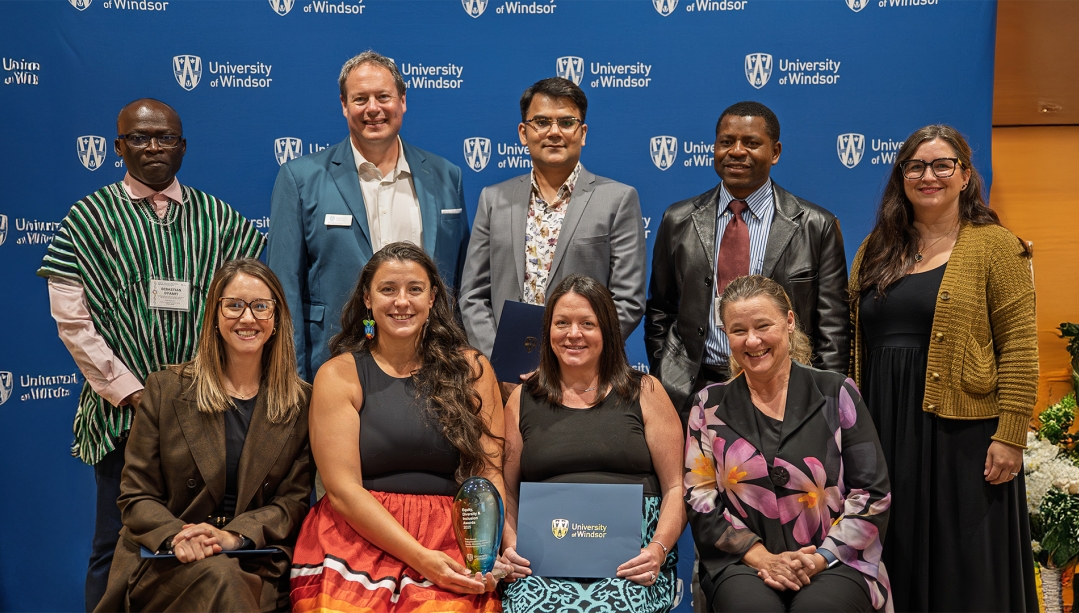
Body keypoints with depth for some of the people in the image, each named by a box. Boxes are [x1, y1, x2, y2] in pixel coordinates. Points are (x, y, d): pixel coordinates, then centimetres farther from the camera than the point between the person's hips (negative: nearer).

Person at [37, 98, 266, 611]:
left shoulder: (217, 217, 9)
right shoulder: (89, 217, 3)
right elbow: (72, 320, -3)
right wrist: (131, 392, -9)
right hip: (122, 410, -2)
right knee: (117, 542, 4)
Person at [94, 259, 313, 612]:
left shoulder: (301, 402, 5)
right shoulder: (166, 389, 5)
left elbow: (295, 497, 2)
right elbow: (136, 495, 3)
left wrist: (235, 536, -16)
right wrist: (176, 536, -18)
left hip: (255, 559, 2)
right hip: (164, 561, -1)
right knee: (216, 577, -35)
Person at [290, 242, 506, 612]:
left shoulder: (470, 370, 9)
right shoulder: (338, 375, 4)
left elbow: (489, 473, 3)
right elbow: (342, 488, -3)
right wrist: (420, 557, -15)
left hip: (452, 538, 0)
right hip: (357, 532, 0)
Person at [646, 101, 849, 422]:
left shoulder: (816, 227, -1)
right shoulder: (678, 220, 6)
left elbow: (832, 329, -1)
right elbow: (659, 313, 11)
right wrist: (663, 384, 3)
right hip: (690, 393, 2)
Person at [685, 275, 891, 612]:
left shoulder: (837, 394, 5)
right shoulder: (710, 405, 8)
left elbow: (873, 493, 3)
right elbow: (700, 499, 3)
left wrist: (821, 558, -10)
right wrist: (762, 558, -10)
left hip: (835, 560, 0)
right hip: (744, 563, 1)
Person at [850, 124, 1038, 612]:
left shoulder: (994, 246, -3)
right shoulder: (875, 251, 11)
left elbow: (1019, 347, -9)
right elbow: (854, 346, 13)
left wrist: (1010, 437, -15)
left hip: (962, 431, -4)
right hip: (887, 431, 5)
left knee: (966, 569, 5)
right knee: (899, 562, 13)